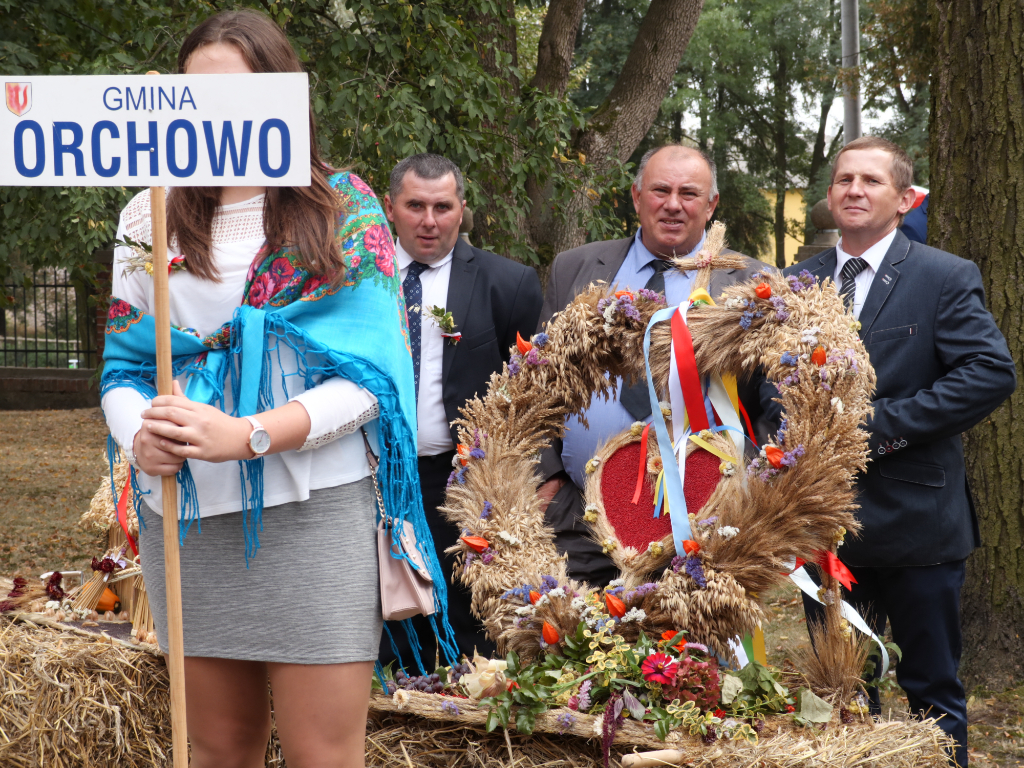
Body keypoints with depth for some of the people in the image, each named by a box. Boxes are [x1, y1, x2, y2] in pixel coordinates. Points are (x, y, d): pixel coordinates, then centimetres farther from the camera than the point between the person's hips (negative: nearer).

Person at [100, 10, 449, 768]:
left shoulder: (345, 210, 0)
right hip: (184, 514, 3)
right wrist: (142, 438, -13)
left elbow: (368, 378, -6)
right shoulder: (148, 218, 10)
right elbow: (122, 368, 10)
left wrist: (247, 435, -20)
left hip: (313, 514, -3)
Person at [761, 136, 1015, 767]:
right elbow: (770, 379, 12)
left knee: (933, 691, 6)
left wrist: (882, 424, -18)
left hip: (915, 521, -4)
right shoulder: (796, 284, 10)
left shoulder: (947, 278, -4)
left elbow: (993, 371, -15)